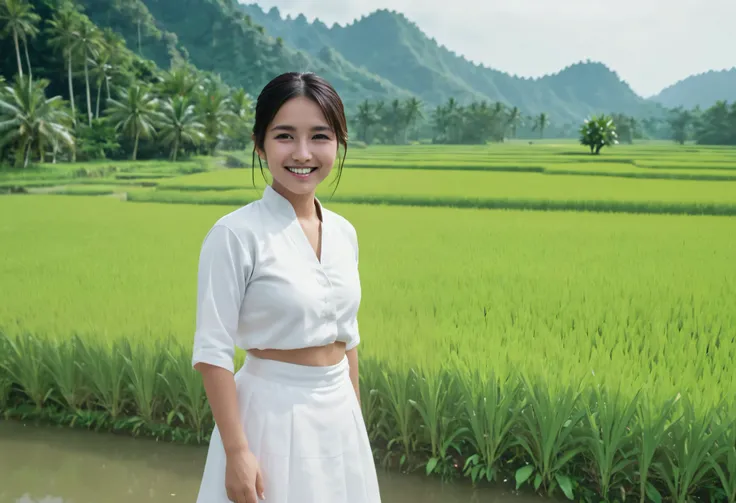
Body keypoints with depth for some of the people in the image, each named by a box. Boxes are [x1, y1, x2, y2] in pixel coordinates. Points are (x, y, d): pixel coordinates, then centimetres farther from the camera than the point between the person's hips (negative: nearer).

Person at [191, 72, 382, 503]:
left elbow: (347, 335, 10)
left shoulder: (344, 232, 3)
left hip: (339, 416, 6)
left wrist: (356, 419, 13)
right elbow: (213, 349, -15)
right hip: (272, 413, -6)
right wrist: (236, 451, -16)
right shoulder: (236, 234, -16)